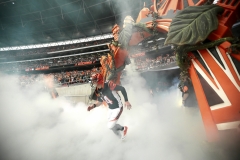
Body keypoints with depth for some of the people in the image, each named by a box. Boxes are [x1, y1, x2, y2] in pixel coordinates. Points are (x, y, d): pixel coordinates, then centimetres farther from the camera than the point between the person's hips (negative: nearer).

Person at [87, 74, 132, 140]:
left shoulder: (109, 85, -27)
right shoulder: (97, 91, -6)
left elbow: (122, 89, -21)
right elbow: (100, 101, 10)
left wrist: (126, 101, -22)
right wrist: (93, 106, -7)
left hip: (118, 108, -7)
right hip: (110, 109, 7)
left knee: (110, 126, -11)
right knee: (111, 125, 14)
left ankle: (123, 128, 21)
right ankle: (122, 137, 42)